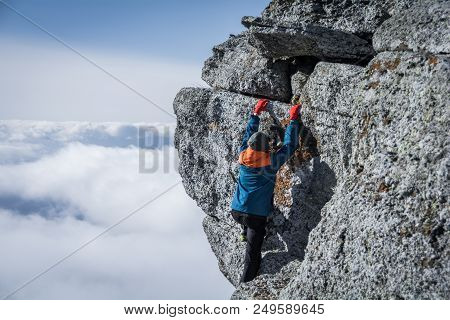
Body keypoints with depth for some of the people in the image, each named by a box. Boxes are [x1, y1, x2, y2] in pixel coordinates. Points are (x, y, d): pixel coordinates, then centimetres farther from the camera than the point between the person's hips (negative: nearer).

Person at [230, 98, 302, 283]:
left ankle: (246, 232, 30)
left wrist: (256, 113, 28)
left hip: (236, 212, 4)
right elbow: (290, 144, 1)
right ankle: (247, 282, 12)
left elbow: (248, 134, 18)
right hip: (257, 216, -4)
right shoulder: (270, 162, -10)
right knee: (253, 251, 7)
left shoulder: (243, 156, 0)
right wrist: (293, 120, 10)